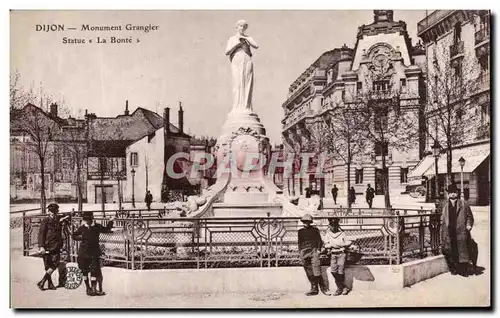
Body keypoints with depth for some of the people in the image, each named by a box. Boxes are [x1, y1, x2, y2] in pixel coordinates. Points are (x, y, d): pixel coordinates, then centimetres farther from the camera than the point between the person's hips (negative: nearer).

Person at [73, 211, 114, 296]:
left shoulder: (97, 227, 1)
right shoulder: (81, 228, 1)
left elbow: (106, 230, 14)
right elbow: (74, 236, 10)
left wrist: (110, 222, 3)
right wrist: (81, 237, -8)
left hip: (94, 252, -1)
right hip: (84, 252, 1)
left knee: (94, 270, -6)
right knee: (85, 271, 8)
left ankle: (93, 288, 2)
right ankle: (87, 287, 22)